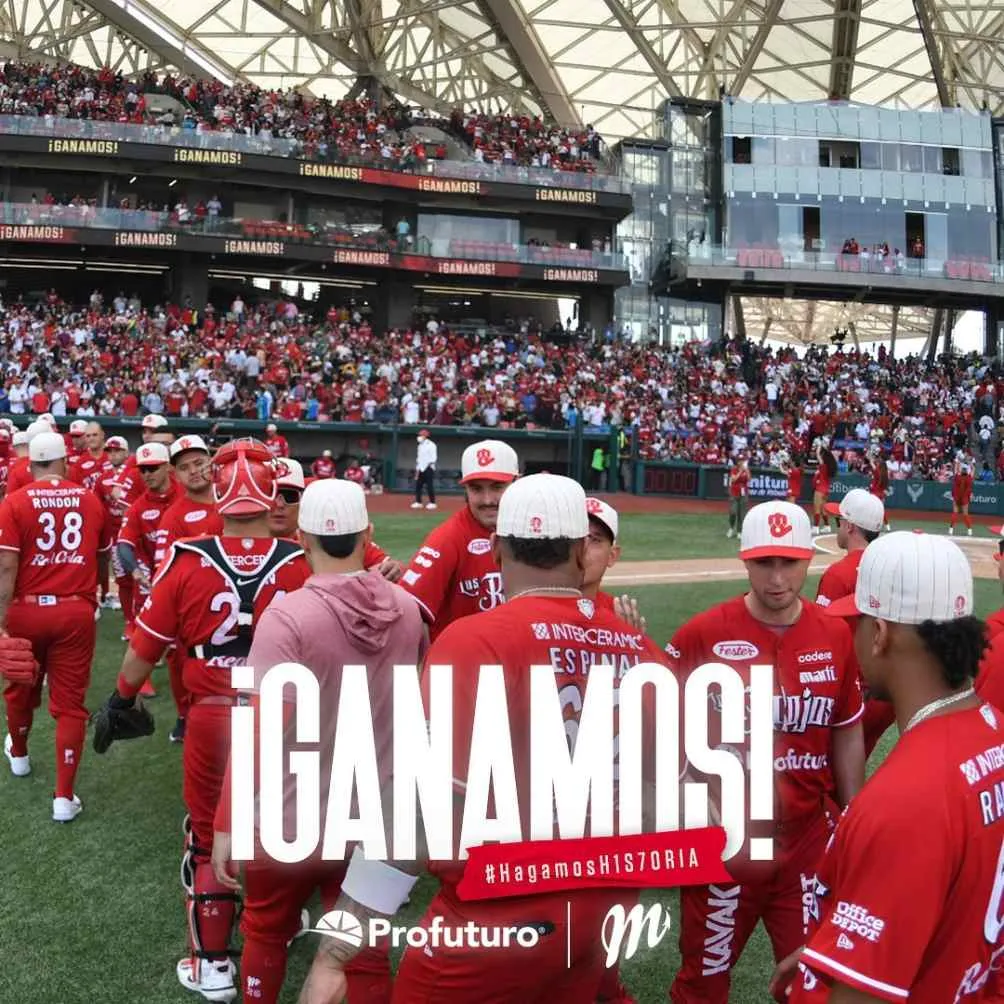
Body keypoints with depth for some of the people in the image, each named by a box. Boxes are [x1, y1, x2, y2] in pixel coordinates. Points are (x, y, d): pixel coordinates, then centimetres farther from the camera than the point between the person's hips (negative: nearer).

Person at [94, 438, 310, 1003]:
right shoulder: (302, 564, -12)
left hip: (212, 719, -1)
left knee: (210, 838, 16)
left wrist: (122, 699, 13)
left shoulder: (189, 561, -13)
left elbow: (146, 646, -4)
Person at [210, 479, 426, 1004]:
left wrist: (227, 826, -17)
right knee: (366, 950, 17)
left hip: (294, 820, -3)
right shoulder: (408, 610, -6)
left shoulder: (287, 616, -21)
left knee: (265, 932, 24)